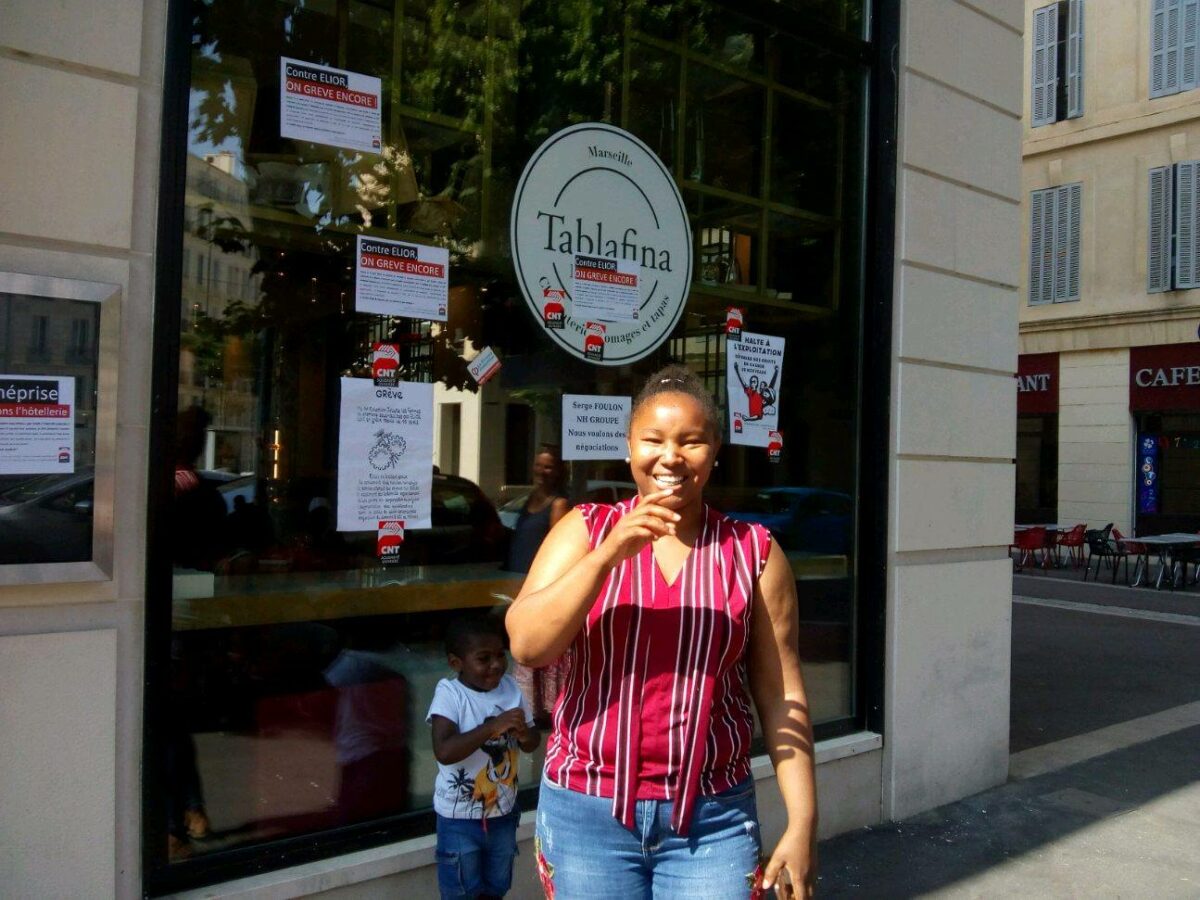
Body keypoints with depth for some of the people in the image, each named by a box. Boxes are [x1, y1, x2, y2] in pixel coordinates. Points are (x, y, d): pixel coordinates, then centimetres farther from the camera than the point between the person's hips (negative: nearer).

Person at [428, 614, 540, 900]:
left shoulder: (510, 687, -5)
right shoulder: (449, 694, -20)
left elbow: (531, 745, 4)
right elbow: (444, 752, -31)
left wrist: (524, 734, -20)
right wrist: (493, 726, -35)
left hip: (503, 812, 5)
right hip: (460, 817, -5)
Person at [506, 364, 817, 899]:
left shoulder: (754, 552, 1)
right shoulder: (585, 530, 1)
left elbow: (781, 697, 2)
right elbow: (527, 646, -10)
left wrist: (802, 823, -2)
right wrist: (608, 555, -20)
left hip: (712, 820, 0)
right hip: (586, 811, 0)